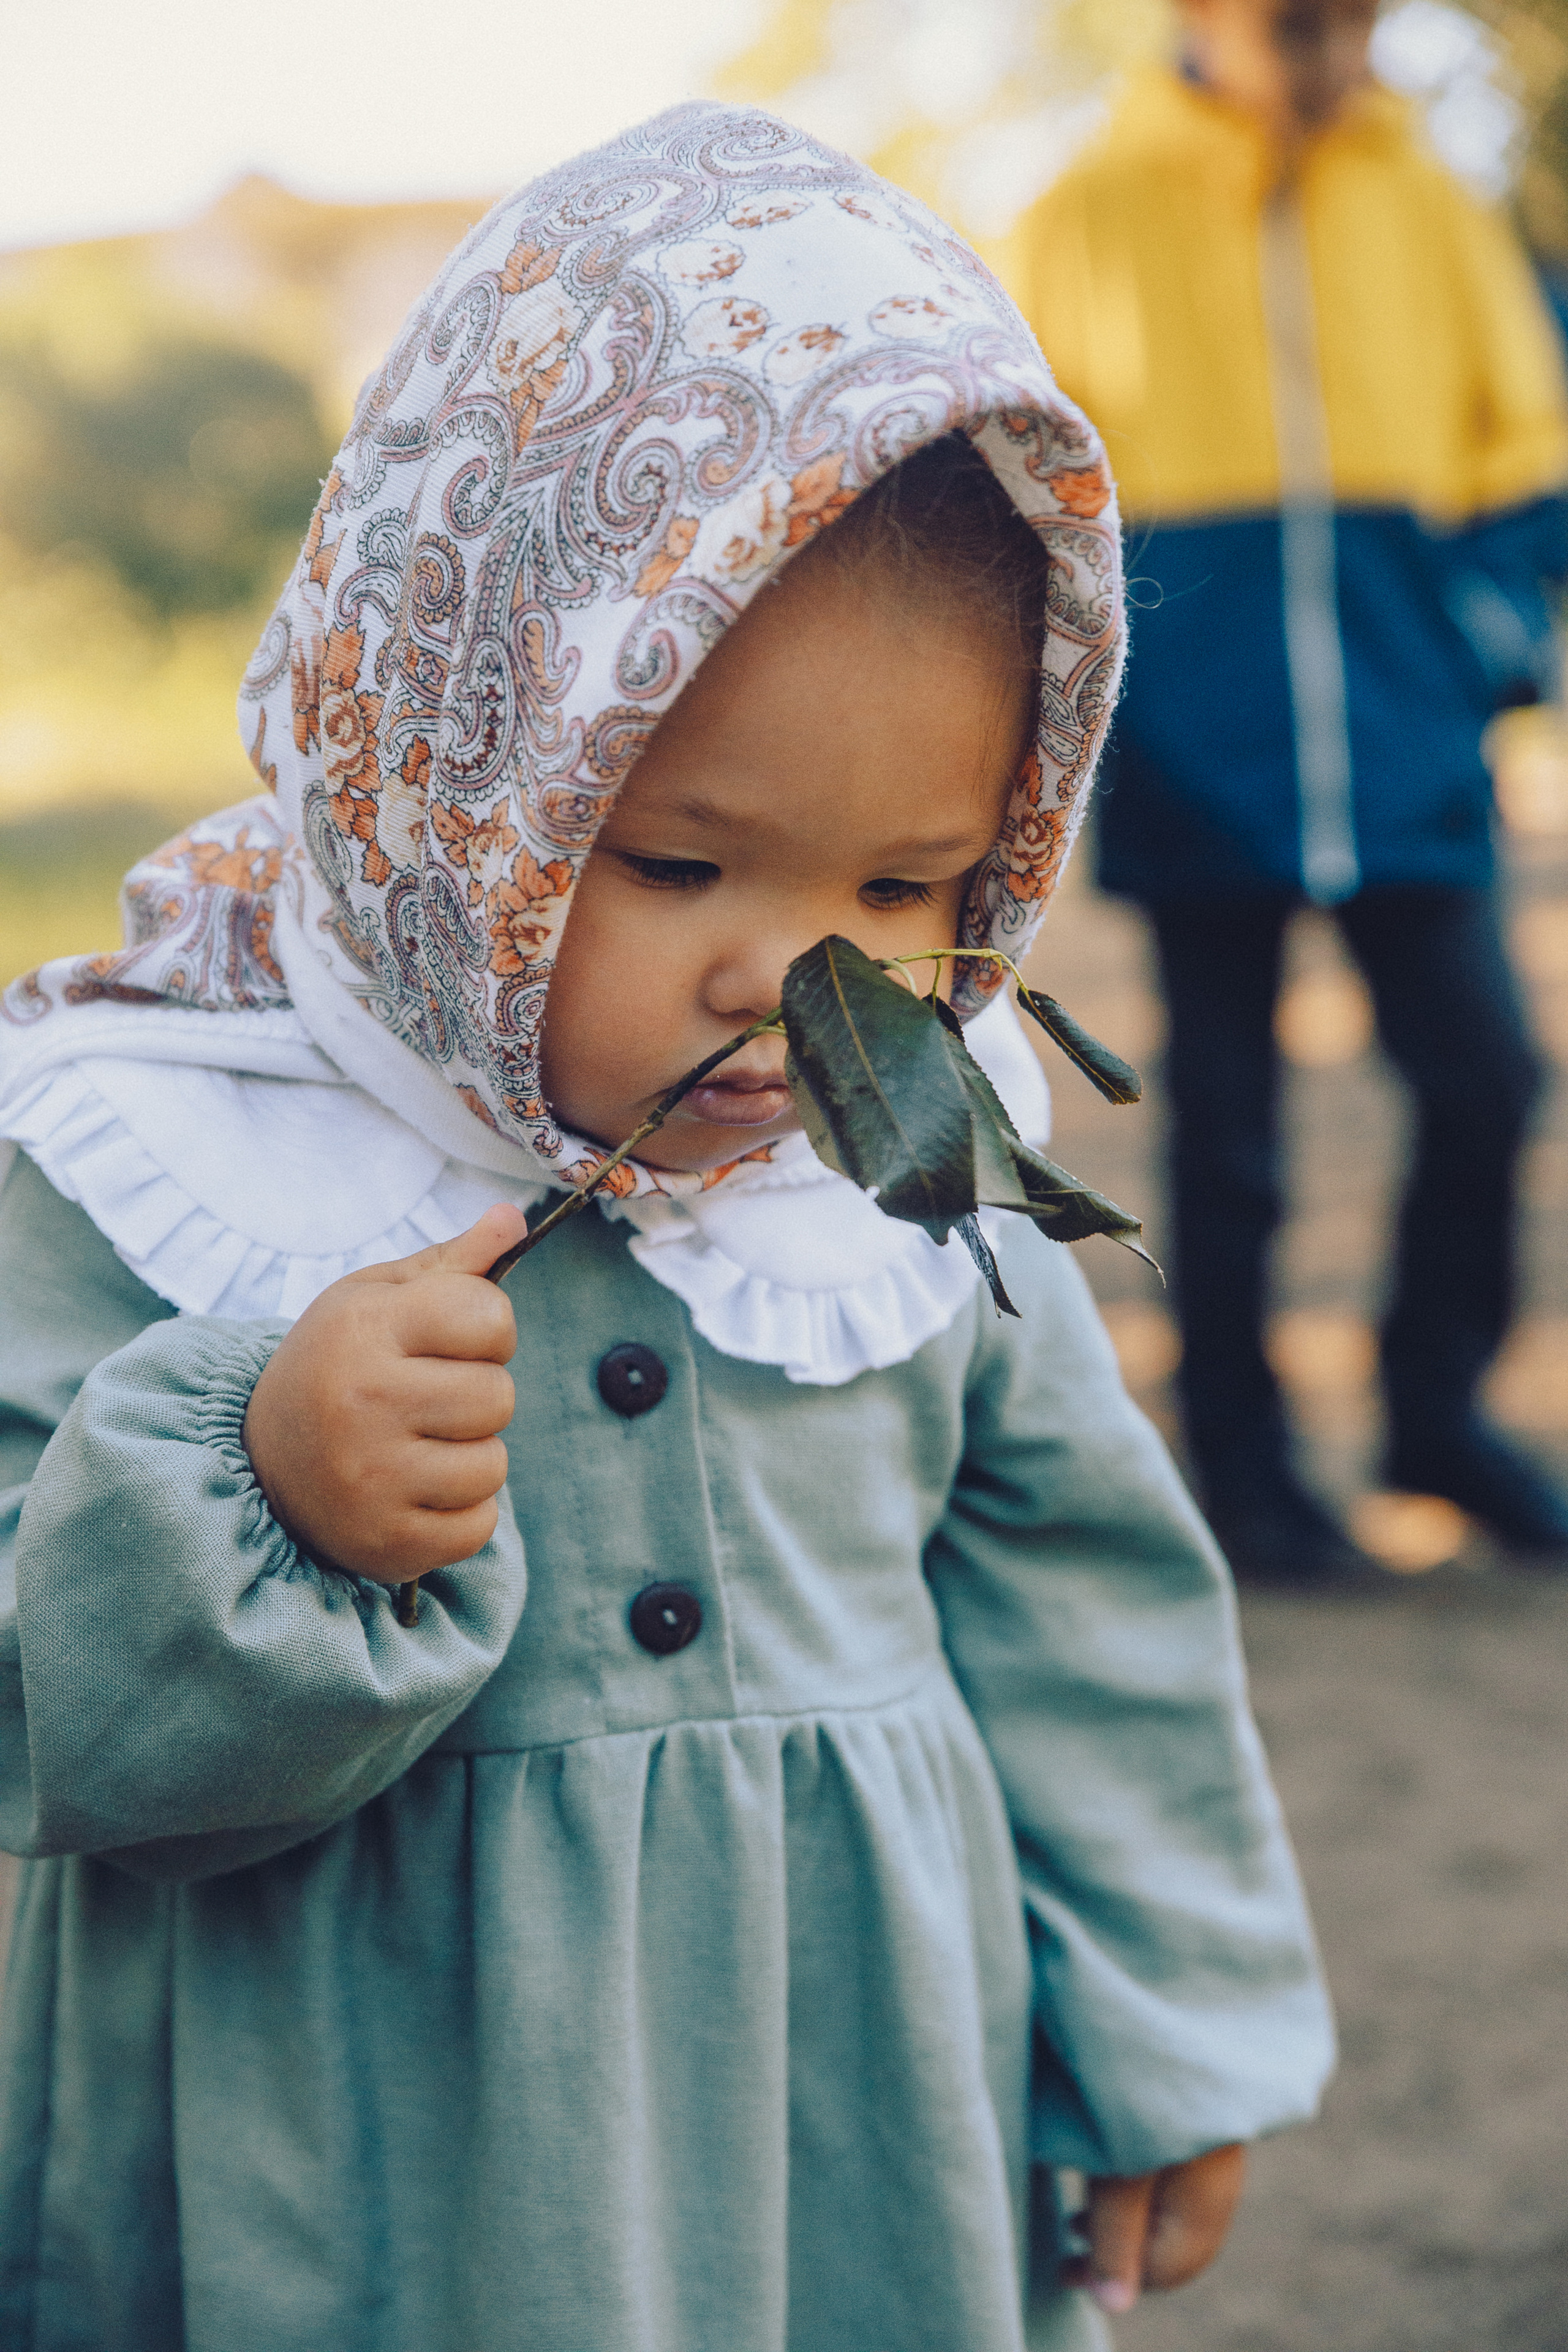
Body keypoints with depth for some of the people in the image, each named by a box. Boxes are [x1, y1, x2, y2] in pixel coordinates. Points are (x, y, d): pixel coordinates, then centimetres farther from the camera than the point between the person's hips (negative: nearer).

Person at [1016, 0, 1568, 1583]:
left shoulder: (1421, 198, 10)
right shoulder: (1104, 207, 3)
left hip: (1403, 737, 2)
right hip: (1202, 750, -2)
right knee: (1226, 1126, 4)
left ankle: (1437, 1408, 19)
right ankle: (1242, 1466, 18)